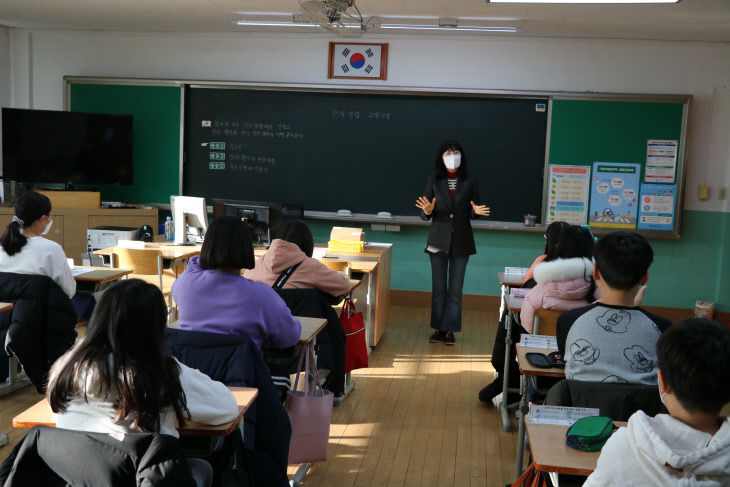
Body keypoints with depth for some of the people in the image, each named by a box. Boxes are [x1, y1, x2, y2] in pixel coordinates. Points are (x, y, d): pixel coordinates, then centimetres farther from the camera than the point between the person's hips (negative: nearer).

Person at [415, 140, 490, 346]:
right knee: (438, 287, 5)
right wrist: (428, 211, -20)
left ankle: (450, 329, 11)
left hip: (461, 241, 0)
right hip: (438, 240, 0)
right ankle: (438, 328, 14)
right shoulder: (434, 181, 2)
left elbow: (473, 212, 6)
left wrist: (476, 211, -17)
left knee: (455, 289, 3)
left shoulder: (469, 181, 2)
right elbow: (425, 215, 2)